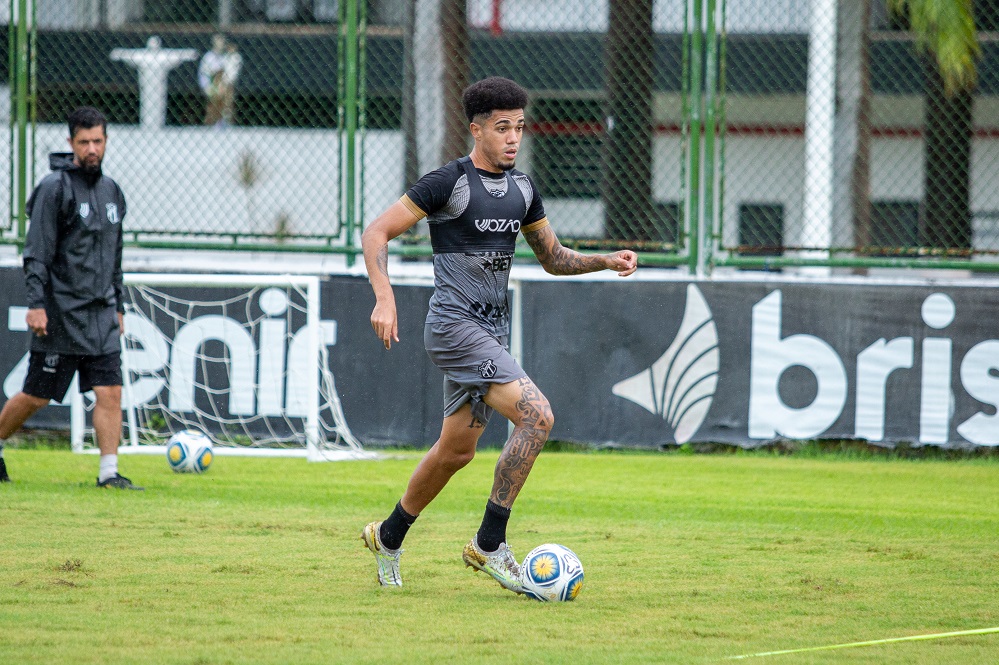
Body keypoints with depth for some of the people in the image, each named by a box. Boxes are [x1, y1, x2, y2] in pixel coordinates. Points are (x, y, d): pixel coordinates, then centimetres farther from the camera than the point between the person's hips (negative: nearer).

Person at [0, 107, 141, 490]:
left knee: (110, 393, -5)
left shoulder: (111, 192, 14)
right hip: (61, 315, -6)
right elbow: (37, 253, -12)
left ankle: (109, 473, -5)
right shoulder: (55, 188, -8)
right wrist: (36, 303, -19)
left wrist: (118, 306, 21)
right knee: (36, 396, 2)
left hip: (101, 316, 6)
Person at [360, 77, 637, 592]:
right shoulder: (449, 182, -10)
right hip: (454, 326, -8)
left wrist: (606, 261, 5)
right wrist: (384, 298, -22)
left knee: (457, 449, 15)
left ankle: (388, 537, 36)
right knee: (536, 416, -21)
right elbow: (376, 233, -9)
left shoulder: (521, 188, 11)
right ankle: (489, 544, -14)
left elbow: (553, 258, 22)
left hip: (491, 331, 8)